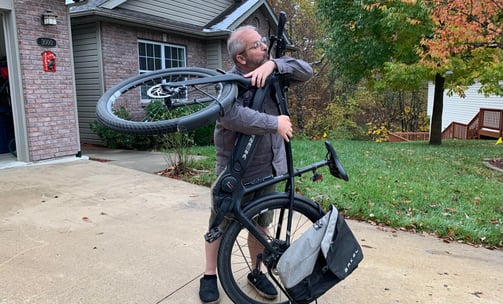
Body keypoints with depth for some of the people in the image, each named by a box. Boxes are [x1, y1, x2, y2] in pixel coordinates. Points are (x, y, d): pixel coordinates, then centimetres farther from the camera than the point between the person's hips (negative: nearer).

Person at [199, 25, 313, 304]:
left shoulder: (270, 74, 2)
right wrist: (275, 123, -30)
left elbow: (306, 71, -5)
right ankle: (209, 276, 31)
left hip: (268, 167, 5)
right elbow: (231, 115, -36)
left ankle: (256, 273, 37)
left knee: (260, 223, 17)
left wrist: (273, 64, -20)